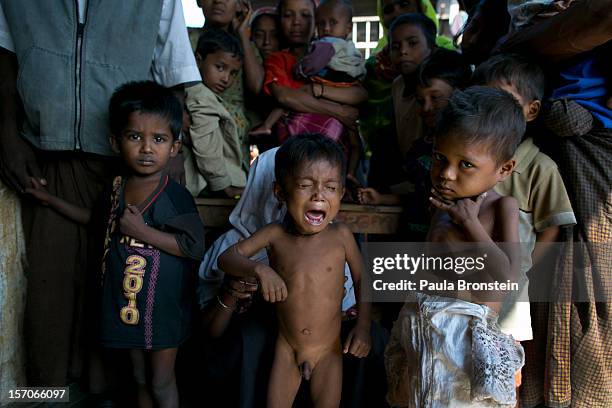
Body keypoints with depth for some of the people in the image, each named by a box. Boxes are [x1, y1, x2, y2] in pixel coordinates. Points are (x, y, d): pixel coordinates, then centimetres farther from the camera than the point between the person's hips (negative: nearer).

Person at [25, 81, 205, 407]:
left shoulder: (175, 197, -17)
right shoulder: (115, 191, 2)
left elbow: (194, 246, -22)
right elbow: (97, 219, 23)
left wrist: (142, 231, -26)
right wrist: (51, 200, 24)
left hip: (163, 306, -6)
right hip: (125, 303, 6)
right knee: (140, 378, 20)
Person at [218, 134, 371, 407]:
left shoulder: (341, 236, -15)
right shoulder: (275, 235, -13)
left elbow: (361, 279, 0)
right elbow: (226, 258, -9)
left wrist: (363, 326, -7)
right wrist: (259, 269, -28)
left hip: (328, 351, -1)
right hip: (287, 349, 1)